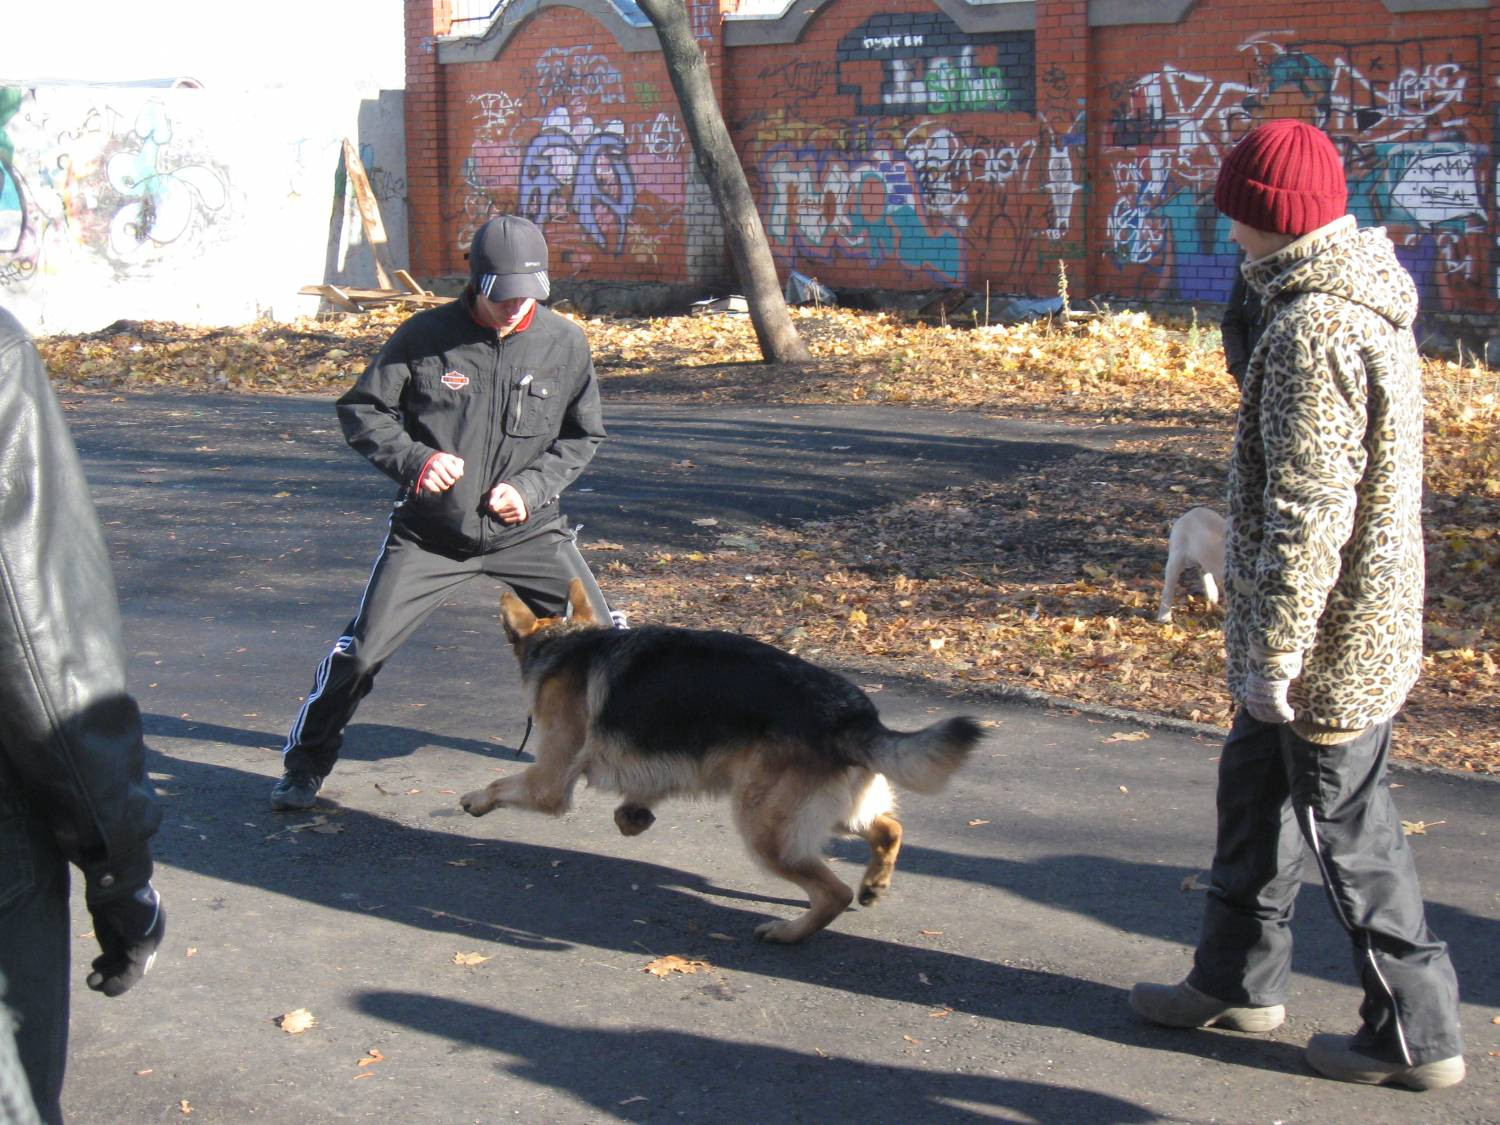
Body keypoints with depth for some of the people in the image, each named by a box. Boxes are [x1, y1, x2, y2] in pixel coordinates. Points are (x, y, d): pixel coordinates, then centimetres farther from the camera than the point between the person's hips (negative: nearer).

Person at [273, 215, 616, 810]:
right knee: (362, 648, -5)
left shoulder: (565, 342, -3)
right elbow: (361, 410, -1)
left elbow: (583, 436, 8)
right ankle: (305, 764, 15)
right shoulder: (426, 335, -9)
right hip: (430, 530, -1)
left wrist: (530, 486, -8)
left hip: (529, 528, 2)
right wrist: (413, 459, -18)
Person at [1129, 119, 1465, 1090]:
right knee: (1254, 784, 22)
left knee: (1349, 831, 3)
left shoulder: (1312, 330, -24)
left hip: (1330, 645, -10)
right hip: (1363, 618, 10)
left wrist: (1274, 649, -20)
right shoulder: (1370, 302, 9)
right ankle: (1239, 982, 37)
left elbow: (1308, 513, -27)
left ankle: (1418, 1034, 16)